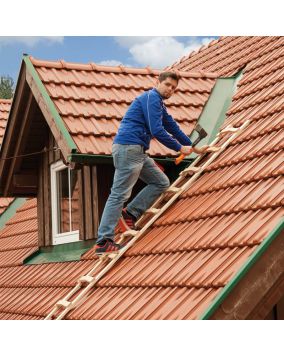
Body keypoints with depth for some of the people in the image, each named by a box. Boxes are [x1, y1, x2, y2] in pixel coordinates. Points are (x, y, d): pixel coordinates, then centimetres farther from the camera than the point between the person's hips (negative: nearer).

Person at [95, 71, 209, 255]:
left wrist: (194, 148, 37)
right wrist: (180, 148, -5)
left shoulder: (159, 104, 25)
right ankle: (104, 242, -13)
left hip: (137, 151, 10)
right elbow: (157, 131, -14)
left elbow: (173, 128, 33)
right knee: (119, 194, -12)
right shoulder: (151, 97, -6)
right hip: (128, 148, -10)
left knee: (161, 182, 11)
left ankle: (130, 214, 7)